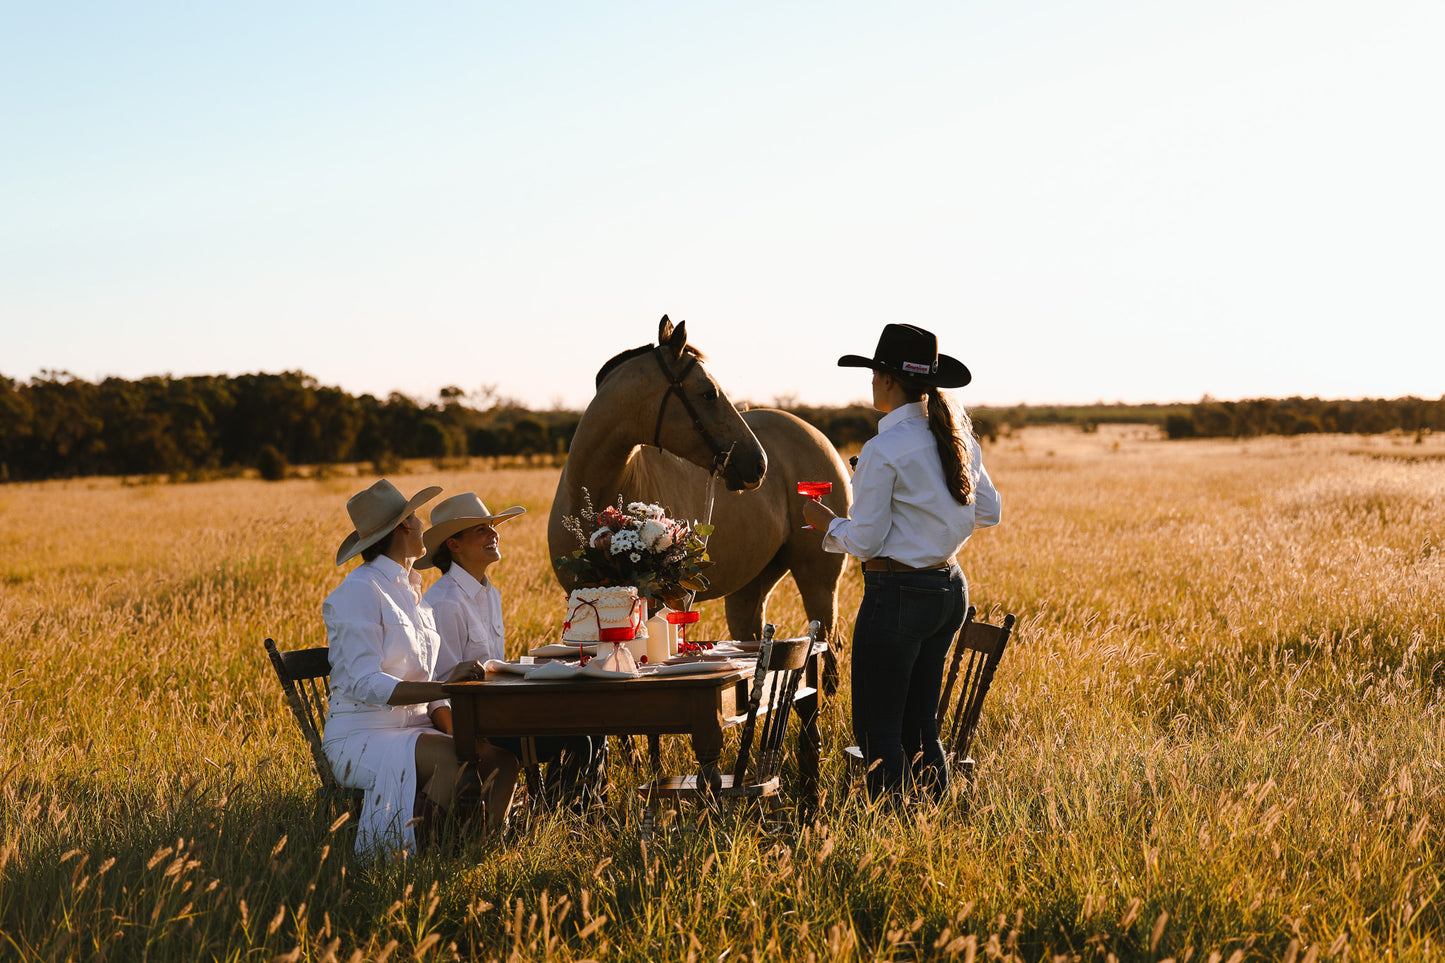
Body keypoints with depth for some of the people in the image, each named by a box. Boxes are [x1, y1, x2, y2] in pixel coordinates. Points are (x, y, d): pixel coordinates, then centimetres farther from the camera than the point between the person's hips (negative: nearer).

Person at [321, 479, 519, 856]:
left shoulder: (410, 588, 17)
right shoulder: (359, 590, -10)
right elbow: (363, 683, -19)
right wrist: (442, 688, -28)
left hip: (412, 727, 8)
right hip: (363, 737, -8)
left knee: (500, 752, -17)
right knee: (454, 757, -33)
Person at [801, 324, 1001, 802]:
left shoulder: (883, 450, -17)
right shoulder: (957, 436, 5)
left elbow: (865, 541, -14)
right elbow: (988, 512, 14)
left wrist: (826, 522, 4)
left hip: (897, 595, -8)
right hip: (950, 589, 8)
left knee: (877, 730, 1)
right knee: (920, 726, 17)